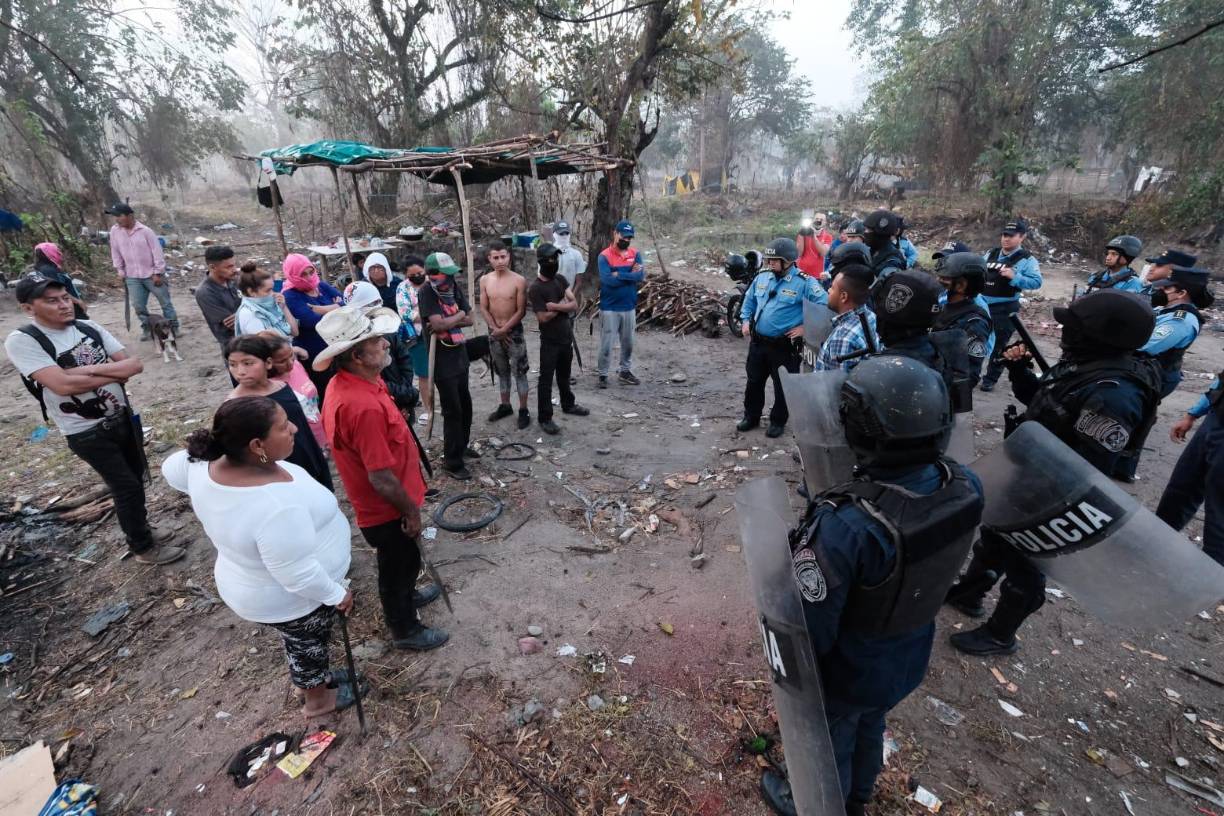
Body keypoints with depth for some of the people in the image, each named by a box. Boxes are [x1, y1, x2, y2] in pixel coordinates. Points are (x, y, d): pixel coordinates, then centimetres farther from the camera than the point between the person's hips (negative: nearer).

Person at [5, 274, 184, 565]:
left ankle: (140, 528, 41)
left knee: (137, 477, 18)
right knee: (126, 486, 1)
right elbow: (63, 385, -27)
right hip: (87, 433, -5)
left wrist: (89, 369, -20)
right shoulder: (22, 341, -15)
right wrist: (116, 373, -16)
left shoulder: (90, 328, 0)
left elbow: (135, 365, -6)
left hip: (123, 416, 5)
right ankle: (142, 547, 20)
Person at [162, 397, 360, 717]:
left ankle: (317, 677, 57)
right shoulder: (278, 506, -42)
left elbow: (171, 469, 6)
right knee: (309, 644, 23)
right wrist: (337, 594, -17)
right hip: (292, 598, -7)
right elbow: (299, 576, -33)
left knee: (301, 643, 31)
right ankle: (318, 700, 49)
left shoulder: (207, 464, -18)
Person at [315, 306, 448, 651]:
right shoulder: (364, 407, -38)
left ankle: (406, 595, 57)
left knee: (403, 560, 31)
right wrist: (411, 509, -15)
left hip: (378, 505, 9)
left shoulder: (346, 383, -6)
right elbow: (382, 479, -31)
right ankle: (406, 629, 40)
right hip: (387, 509, -9)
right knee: (400, 564, 16)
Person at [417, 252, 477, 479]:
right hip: (442, 359, -7)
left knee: (465, 404, 18)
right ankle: (452, 461, 9)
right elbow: (438, 324, -27)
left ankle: (462, 446, 37)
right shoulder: (426, 293, -16)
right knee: (452, 410, -3)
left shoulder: (455, 289, 6)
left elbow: (470, 319, 2)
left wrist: (448, 322, -15)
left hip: (460, 354, 7)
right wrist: (459, 315, -10)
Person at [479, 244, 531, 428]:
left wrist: (504, 330, -14)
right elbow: (484, 308, 2)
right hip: (494, 332, 4)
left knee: (519, 371, 2)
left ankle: (523, 410, 10)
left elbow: (521, 311, -11)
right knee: (502, 371, 15)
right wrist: (495, 329, -9)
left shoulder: (519, 280, -11)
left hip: (514, 331, -4)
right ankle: (505, 405, 29)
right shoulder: (484, 280, 0)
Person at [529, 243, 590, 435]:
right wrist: (563, 305, -11)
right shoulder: (535, 288, -16)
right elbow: (543, 317, -21)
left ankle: (568, 405, 40)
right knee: (546, 379, 1)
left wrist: (555, 306, -20)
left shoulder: (561, 279, 4)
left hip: (566, 337, 6)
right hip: (549, 341, -6)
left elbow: (574, 305, -4)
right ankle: (544, 418, 8)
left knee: (564, 375, 22)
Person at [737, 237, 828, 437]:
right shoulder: (762, 278, 4)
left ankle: (778, 422, 27)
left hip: (784, 346, -5)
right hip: (757, 342, 5)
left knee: (782, 387, 9)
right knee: (754, 381, 17)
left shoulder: (804, 283, -14)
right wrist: (746, 320, 8)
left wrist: (806, 327, -17)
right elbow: (749, 300, 20)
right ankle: (751, 417, 34)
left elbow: (825, 306, -16)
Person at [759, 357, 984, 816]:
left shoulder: (847, 526, -44)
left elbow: (810, 628, -30)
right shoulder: (966, 487, -22)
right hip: (909, 659, 6)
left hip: (847, 673, -6)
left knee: (828, 744, 26)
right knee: (870, 729, 34)